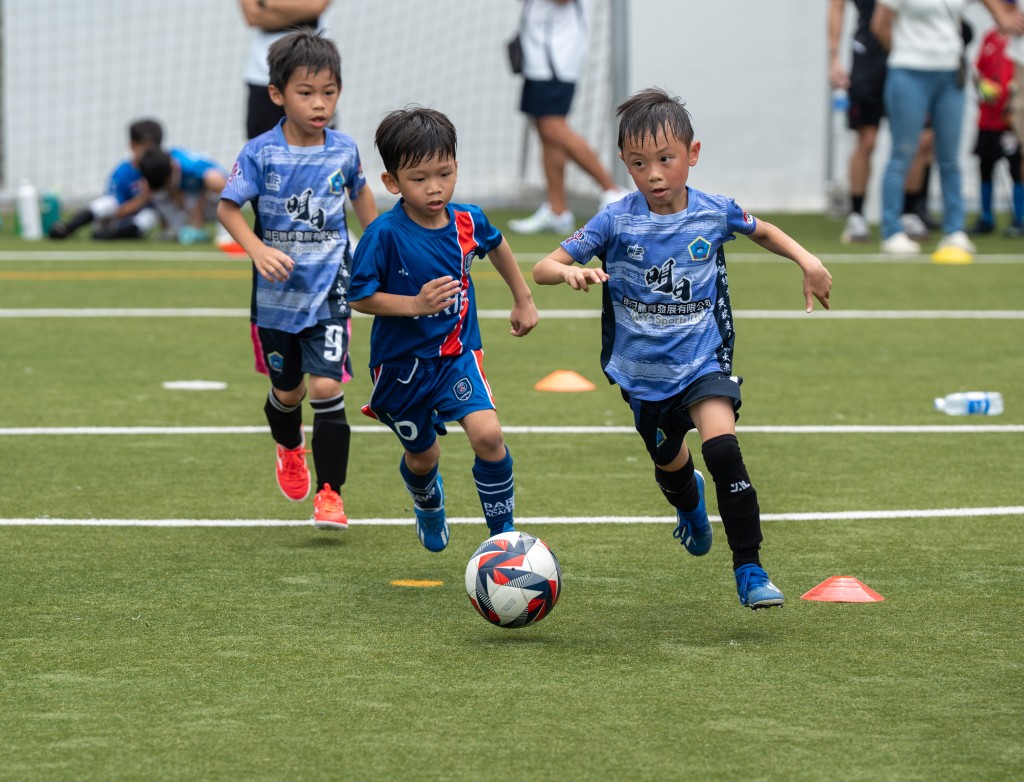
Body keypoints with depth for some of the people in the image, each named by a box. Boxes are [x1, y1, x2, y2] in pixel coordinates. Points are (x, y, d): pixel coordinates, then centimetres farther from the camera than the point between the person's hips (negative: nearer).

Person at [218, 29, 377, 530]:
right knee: (287, 390, 15)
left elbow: (361, 195, 17)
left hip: (329, 290, 0)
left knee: (326, 385, -14)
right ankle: (290, 449, 50)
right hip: (276, 293, 0)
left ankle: (330, 493, -6)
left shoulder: (344, 150, -3)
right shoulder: (260, 154, -11)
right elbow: (228, 207, -9)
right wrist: (258, 250, -24)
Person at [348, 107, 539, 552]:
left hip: (458, 353, 2)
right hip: (403, 364, -2)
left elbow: (496, 245, 17)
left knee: (488, 435, -21)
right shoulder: (385, 235, -21)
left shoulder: (467, 221, -7)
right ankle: (428, 506, 53)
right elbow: (360, 298, -16)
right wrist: (417, 304, -28)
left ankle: (503, 534, -4)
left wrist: (523, 298, 25)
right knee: (422, 455, 16)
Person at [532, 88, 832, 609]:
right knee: (669, 463, 21)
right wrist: (571, 273, -37)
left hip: (702, 360, -1)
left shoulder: (714, 213, -8)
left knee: (722, 447, -26)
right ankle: (688, 502, 60)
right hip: (642, 371, 1)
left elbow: (762, 231, 16)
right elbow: (542, 269, -14)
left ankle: (749, 569, -19)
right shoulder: (616, 222, -13)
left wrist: (807, 261, 1)